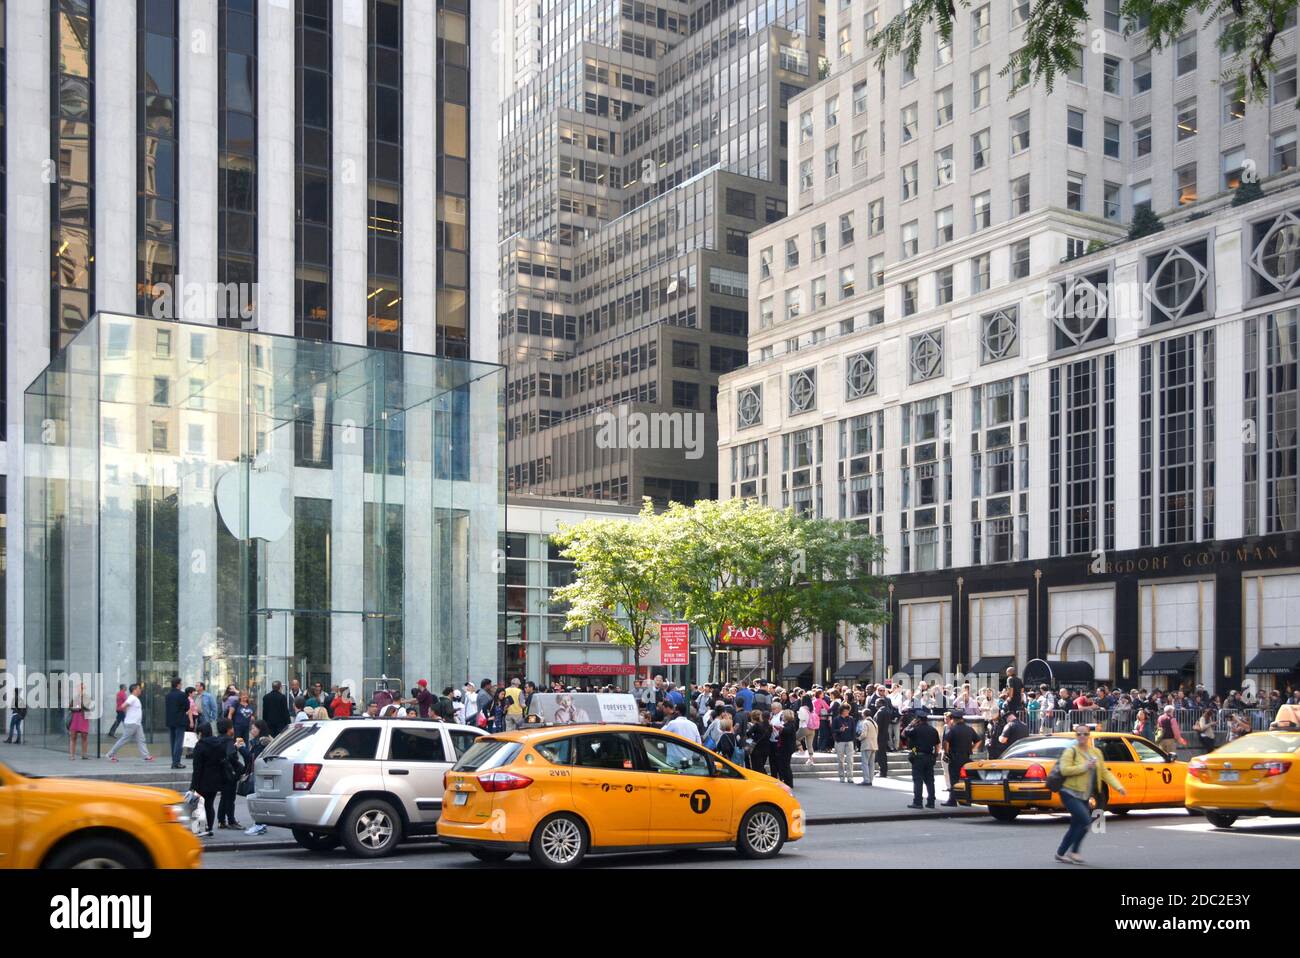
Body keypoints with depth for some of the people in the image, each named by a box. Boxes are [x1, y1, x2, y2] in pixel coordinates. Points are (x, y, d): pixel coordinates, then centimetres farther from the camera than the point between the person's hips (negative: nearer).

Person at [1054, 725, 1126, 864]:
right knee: (1086, 821, -19)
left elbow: (1104, 772, 12)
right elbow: (1064, 770, -19)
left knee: (1076, 826, 9)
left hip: (1084, 796, 7)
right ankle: (1073, 852, -7)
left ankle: (1060, 853, 20)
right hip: (1070, 794, -7)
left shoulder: (1096, 752, 12)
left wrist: (1118, 786, 0)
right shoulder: (1071, 751, -8)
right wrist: (1084, 767, -22)